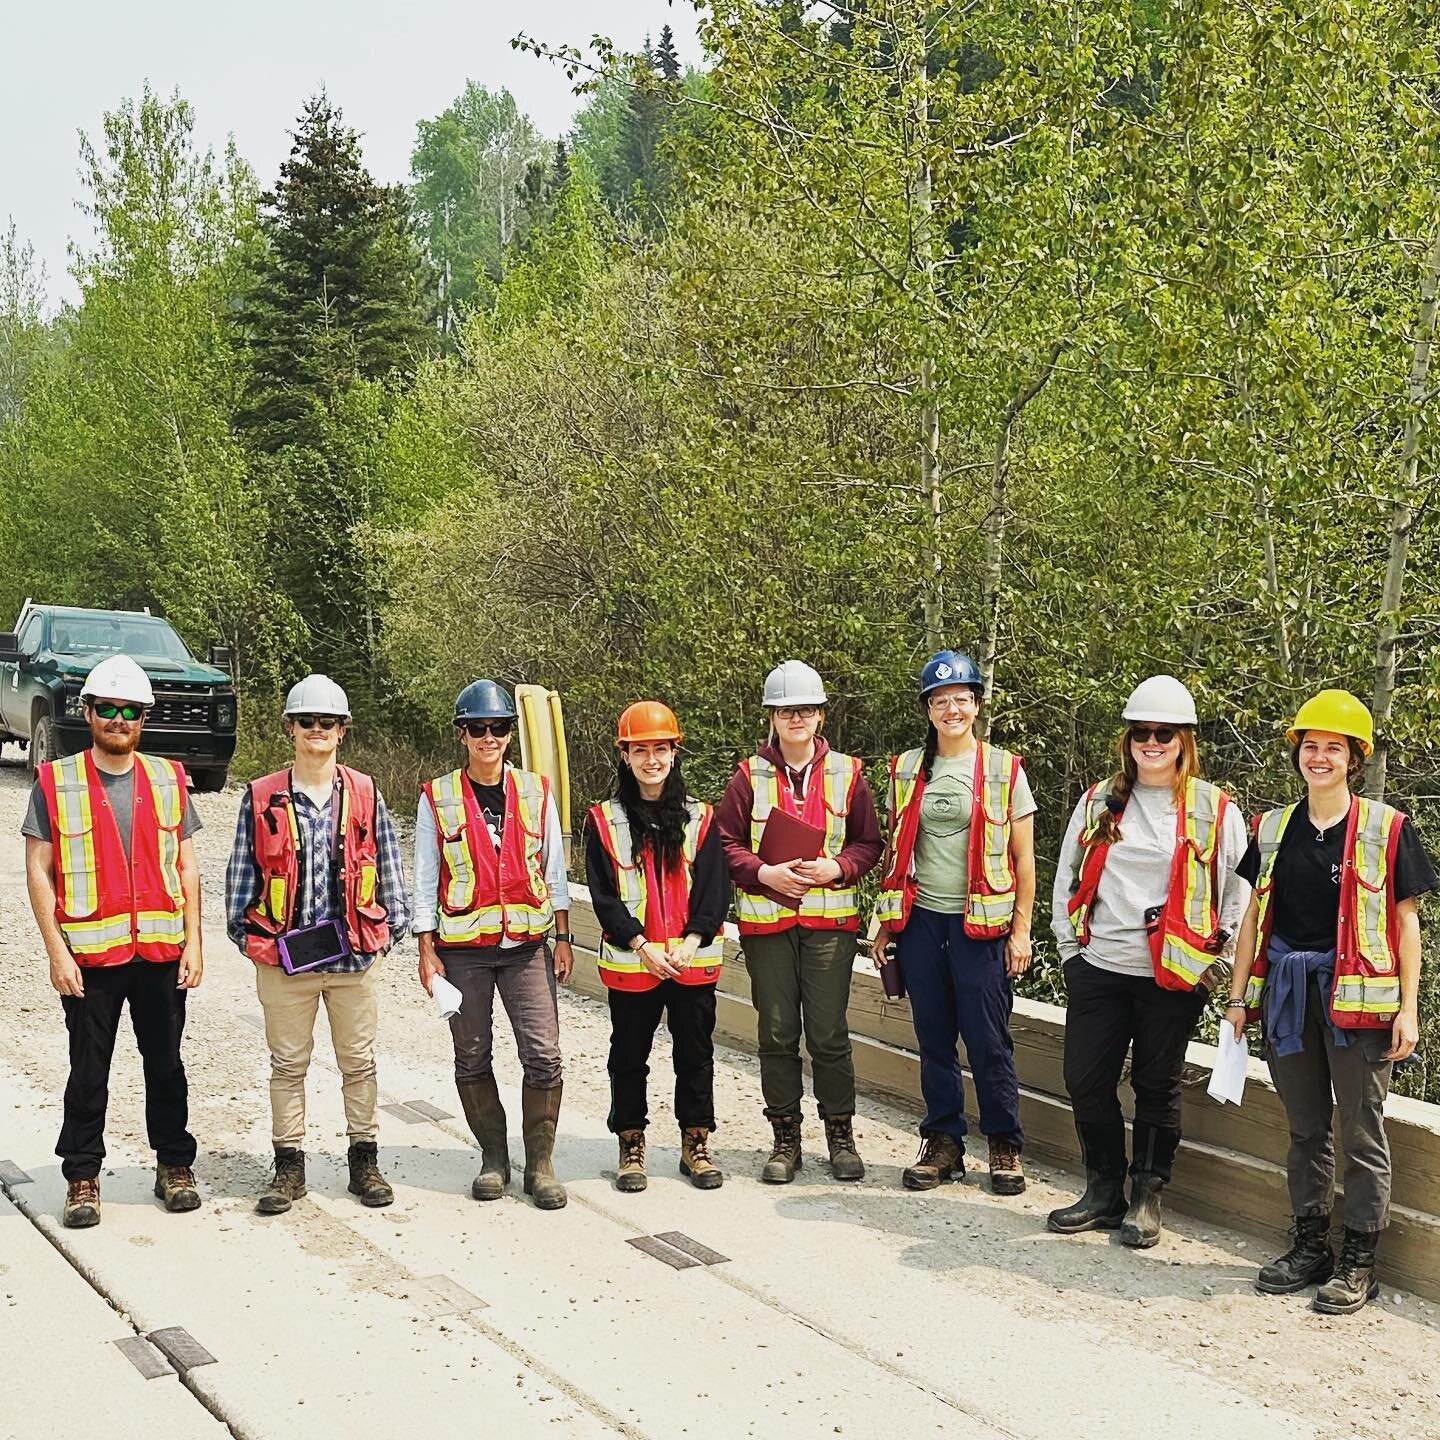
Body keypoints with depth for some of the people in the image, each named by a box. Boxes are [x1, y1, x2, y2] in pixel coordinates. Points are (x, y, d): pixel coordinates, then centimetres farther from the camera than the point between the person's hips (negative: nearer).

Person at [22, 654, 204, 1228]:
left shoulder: (168, 780, 6)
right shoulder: (55, 783, -1)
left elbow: (185, 865, 8)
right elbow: (39, 871, -2)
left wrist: (193, 940, 1)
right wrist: (56, 950, -8)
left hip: (161, 950, 2)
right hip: (89, 954, -2)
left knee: (166, 1064, 10)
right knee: (88, 1072, 7)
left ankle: (175, 1165, 24)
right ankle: (82, 1178, 20)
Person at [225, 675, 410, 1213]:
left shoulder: (366, 795, 3)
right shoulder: (261, 799, 0)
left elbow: (388, 868, 8)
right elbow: (241, 872, 4)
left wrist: (393, 927, 5)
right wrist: (245, 934, 1)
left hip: (355, 953, 1)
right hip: (283, 956, -1)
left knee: (359, 1061, 9)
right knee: (288, 1064, 9)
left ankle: (364, 1160, 22)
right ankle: (289, 1166, 20)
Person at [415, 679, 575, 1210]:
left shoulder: (535, 792, 4)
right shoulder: (437, 798, 0)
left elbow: (554, 869, 10)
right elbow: (426, 879, 2)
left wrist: (563, 937, 8)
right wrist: (427, 951, -1)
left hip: (527, 945, 1)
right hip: (462, 948, 0)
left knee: (543, 1055, -5)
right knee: (472, 1057, 8)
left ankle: (540, 1164, 8)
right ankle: (493, 1158, 23)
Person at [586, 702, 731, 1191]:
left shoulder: (699, 818, 3)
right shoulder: (605, 821, 0)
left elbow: (716, 889, 0)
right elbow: (602, 895, -5)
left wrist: (691, 942, -13)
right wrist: (642, 945, -14)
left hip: (693, 961, 1)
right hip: (630, 962, -1)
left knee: (696, 1053, 9)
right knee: (629, 1056, 9)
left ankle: (695, 1144, 22)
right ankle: (631, 1147, 23)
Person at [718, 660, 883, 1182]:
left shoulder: (846, 774, 4)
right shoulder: (750, 776, 3)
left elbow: (869, 843, 6)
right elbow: (725, 842, 3)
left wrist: (837, 868, -11)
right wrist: (765, 873, -13)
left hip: (830, 919, 0)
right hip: (765, 920, 1)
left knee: (829, 1035, 1)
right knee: (777, 1035, 7)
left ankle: (841, 1135, 17)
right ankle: (786, 1139, 20)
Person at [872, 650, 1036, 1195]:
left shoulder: (1003, 769, 0)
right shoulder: (908, 770, 9)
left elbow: (1023, 858, 1)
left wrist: (1021, 930, -4)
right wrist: (885, 924, 10)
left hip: (981, 925, -3)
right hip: (921, 923, 3)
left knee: (988, 1040, -1)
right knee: (933, 1039, 8)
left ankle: (1005, 1145, 14)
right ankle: (942, 1143, 20)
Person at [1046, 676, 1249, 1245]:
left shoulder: (1216, 810, 0)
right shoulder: (1098, 802, 9)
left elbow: (1239, 894, 2)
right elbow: (1067, 878, 15)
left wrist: (1220, 965, -3)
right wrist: (1070, 947, 9)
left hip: (1173, 977, -3)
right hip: (1098, 969, 3)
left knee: (1157, 1087, 7)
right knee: (1086, 1081, 4)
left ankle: (1146, 1198, 21)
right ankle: (1103, 1192, 21)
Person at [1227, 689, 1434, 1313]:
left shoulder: (1386, 828, -1)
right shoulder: (1274, 828, 10)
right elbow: (1254, 915, 13)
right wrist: (1238, 997, 9)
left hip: (1357, 997, -4)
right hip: (1287, 996, 4)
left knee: (1361, 1133, 2)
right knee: (1304, 1128, 13)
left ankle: (1358, 1262, 13)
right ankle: (1310, 1246, 24)